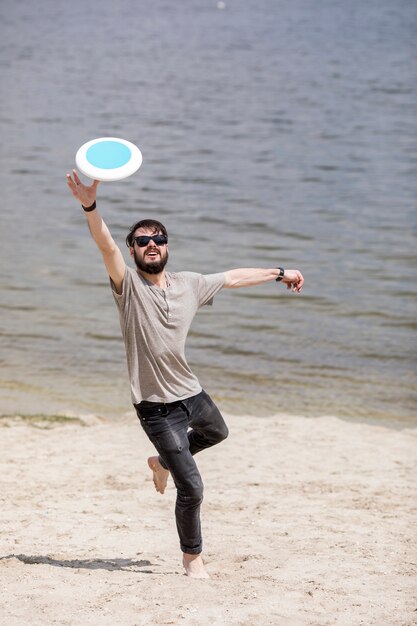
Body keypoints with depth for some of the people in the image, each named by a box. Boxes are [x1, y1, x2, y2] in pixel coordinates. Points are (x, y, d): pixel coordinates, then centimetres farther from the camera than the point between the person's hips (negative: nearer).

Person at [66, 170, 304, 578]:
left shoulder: (189, 284, 3)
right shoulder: (128, 285, -13)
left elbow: (233, 278, 18)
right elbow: (105, 245, -29)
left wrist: (279, 274, 25)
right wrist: (90, 206, -45)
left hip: (191, 393, 7)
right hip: (158, 407, -6)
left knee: (216, 433, 34)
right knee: (191, 488, -4)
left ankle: (163, 462, 56)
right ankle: (192, 556, 19)